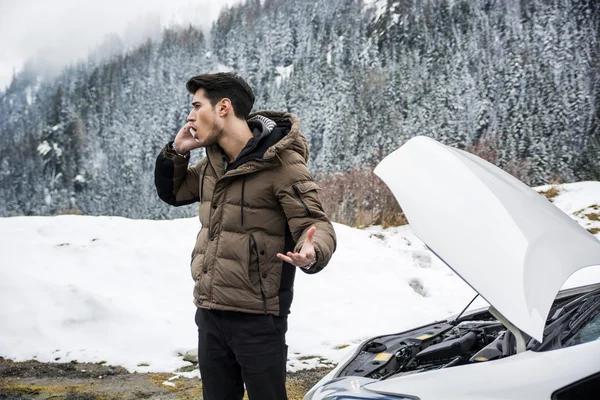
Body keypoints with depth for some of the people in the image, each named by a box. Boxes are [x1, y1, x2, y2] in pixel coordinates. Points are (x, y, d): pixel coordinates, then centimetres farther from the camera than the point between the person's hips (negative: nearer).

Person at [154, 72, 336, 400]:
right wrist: (176, 151, 5)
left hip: (257, 319, -7)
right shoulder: (213, 163, 10)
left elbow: (317, 225, -17)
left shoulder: (281, 163, -14)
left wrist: (312, 253, -40)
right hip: (209, 314, 7)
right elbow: (171, 193, 24)